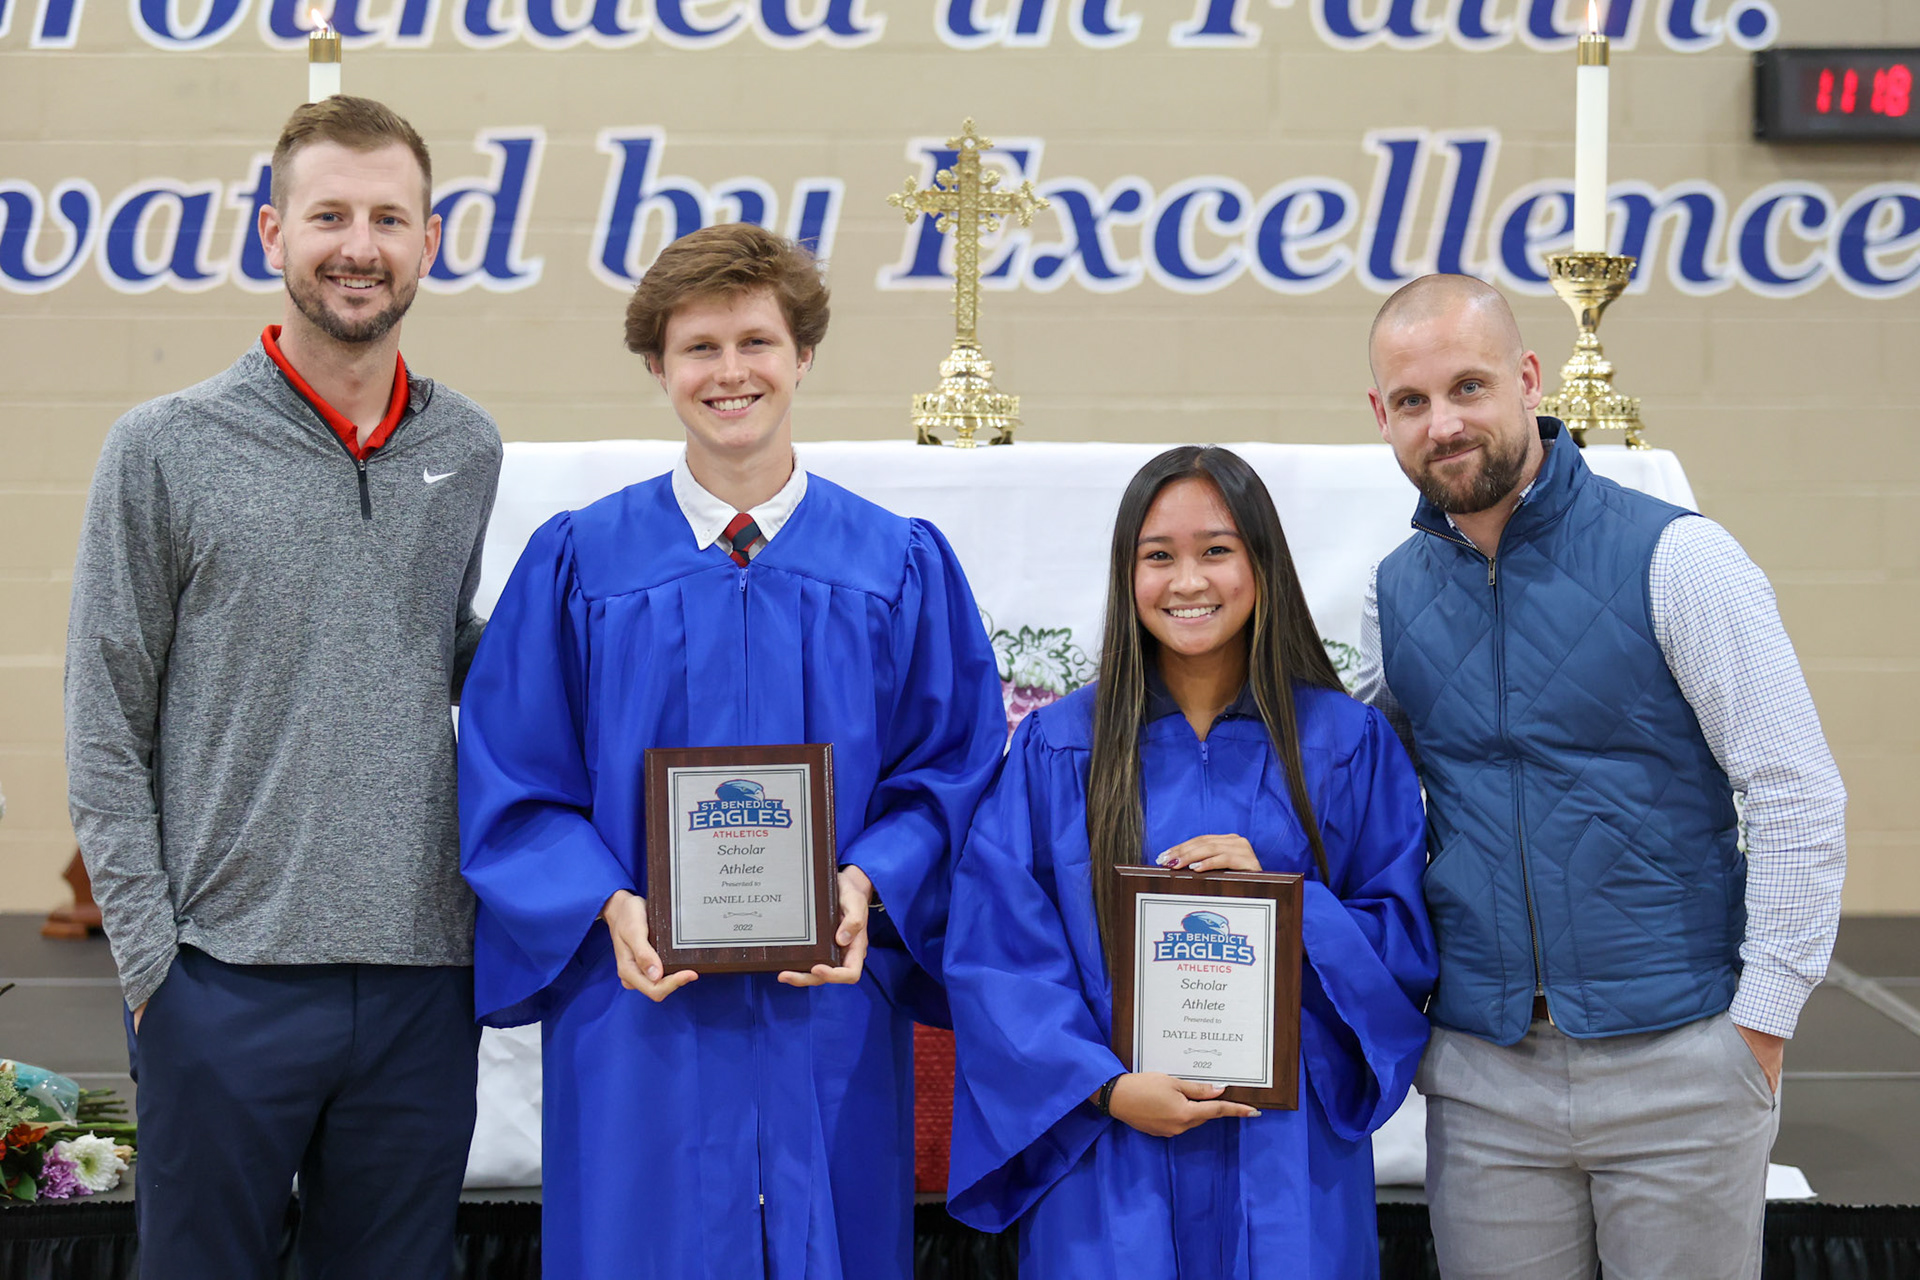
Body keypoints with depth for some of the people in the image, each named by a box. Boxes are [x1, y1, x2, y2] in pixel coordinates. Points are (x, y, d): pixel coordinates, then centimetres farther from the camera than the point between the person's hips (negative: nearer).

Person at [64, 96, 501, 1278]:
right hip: (227, 980, -3)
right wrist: (150, 955, -7)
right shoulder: (166, 450, -2)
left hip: (422, 972, 3)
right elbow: (107, 730, -1)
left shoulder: (466, 450, 8)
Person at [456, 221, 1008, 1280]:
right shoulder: (578, 563, 4)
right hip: (642, 1007, -1)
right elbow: (510, 784, 3)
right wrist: (611, 907, -13)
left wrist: (866, 887, -13)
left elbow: (955, 766, 5)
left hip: (829, 1016, 1)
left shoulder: (902, 567, 6)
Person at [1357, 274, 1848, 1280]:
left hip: (1677, 1070, -4)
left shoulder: (1671, 557, -7)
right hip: (1482, 1081, 4)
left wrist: (1759, 1025, -10)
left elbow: (1797, 797, -8)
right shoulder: (1396, 592, 7)